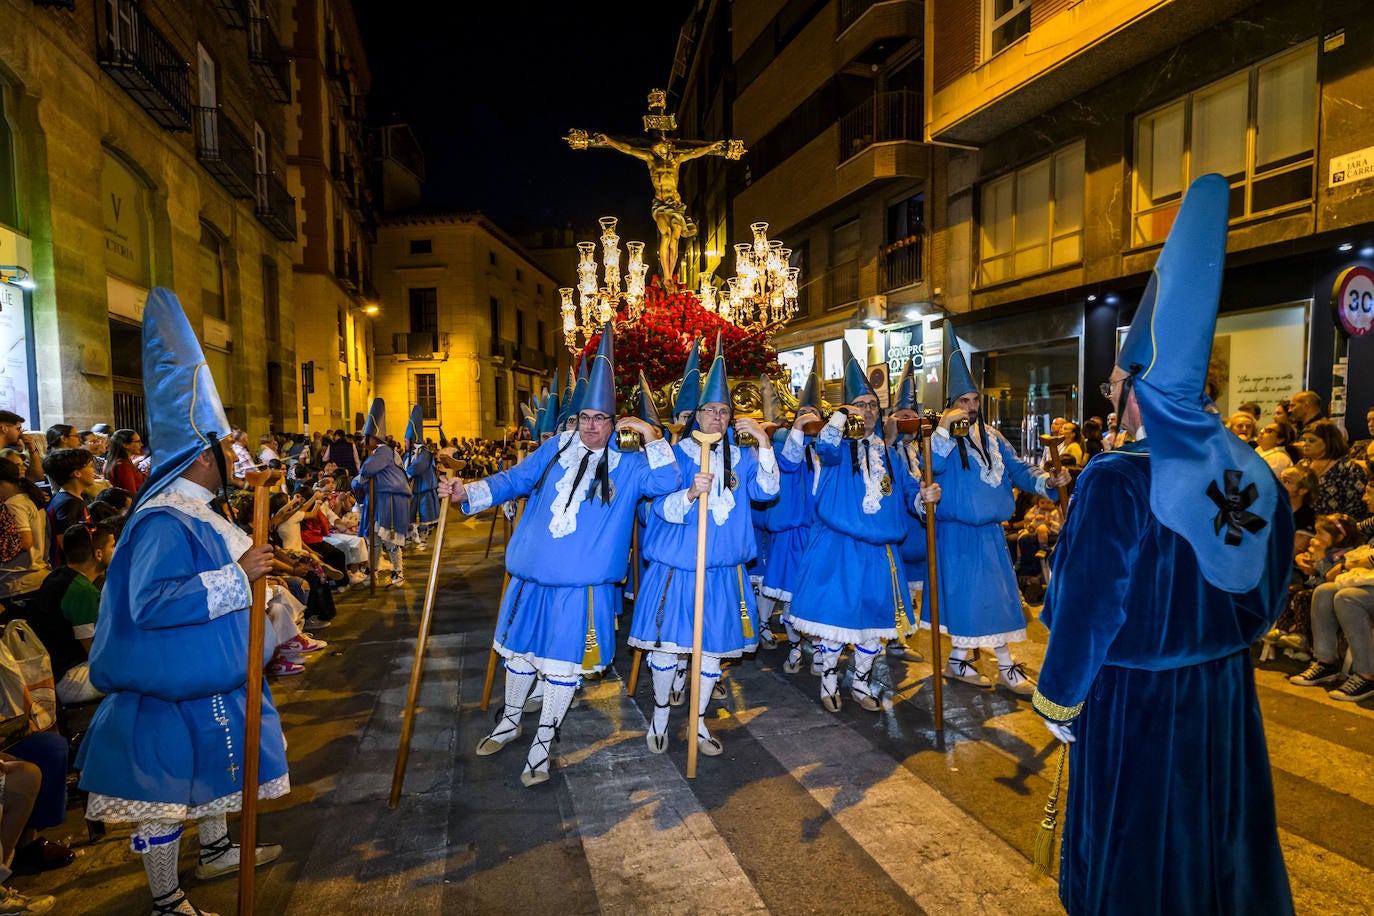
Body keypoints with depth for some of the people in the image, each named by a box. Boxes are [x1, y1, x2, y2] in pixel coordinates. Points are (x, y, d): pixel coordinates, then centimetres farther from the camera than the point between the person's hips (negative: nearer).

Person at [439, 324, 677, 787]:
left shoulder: (628, 465, -1)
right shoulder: (557, 447, 5)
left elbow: (667, 481, -13)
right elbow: (515, 479, 5)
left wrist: (651, 435, -16)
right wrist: (467, 493, -8)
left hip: (583, 584, -3)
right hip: (534, 575, 3)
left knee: (563, 662, 6)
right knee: (520, 649, 19)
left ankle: (543, 742, 26)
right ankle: (509, 721, 43)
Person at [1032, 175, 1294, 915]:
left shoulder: (1117, 480, -24)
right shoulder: (1255, 474, -3)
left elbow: (1086, 608, -19)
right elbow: (1268, 594, 9)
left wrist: (1058, 702, -5)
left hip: (1133, 699, -6)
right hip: (1224, 694, 6)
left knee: (1134, 850, 13)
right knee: (1218, 834, 25)